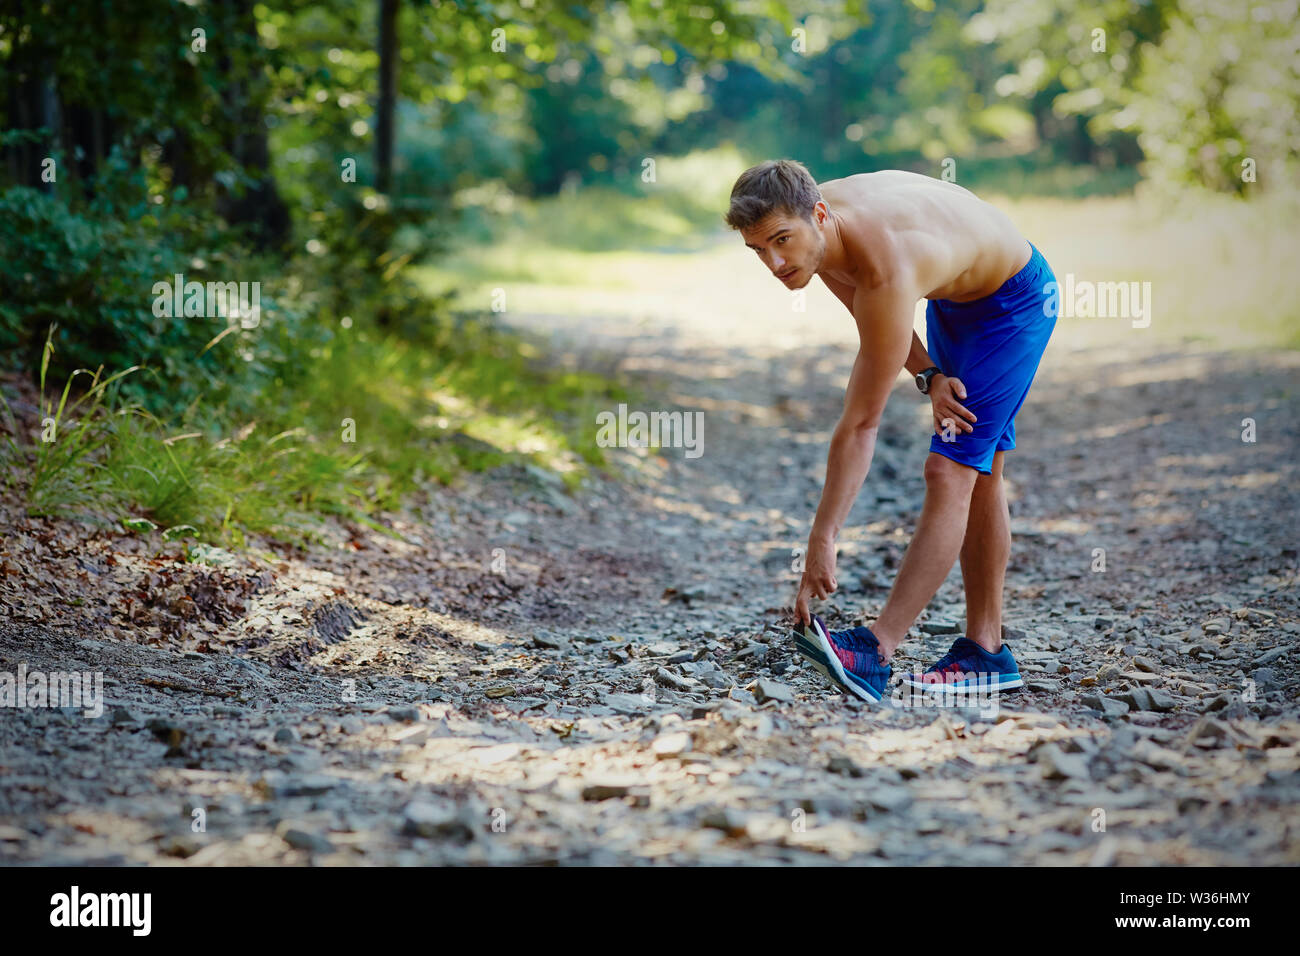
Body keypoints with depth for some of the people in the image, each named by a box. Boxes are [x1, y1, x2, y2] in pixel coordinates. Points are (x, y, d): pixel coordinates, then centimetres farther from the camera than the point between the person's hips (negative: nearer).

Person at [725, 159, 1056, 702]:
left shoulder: (888, 273, -41)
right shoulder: (814, 228, -18)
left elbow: (860, 425, -38)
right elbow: (871, 318, 1)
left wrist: (821, 541, -35)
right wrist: (928, 376, -16)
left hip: (1015, 300, -9)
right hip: (951, 295, 9)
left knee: (950, 471, -20)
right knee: (978, 477, 11)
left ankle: (874, 652, -26)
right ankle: (986, 653, 18)